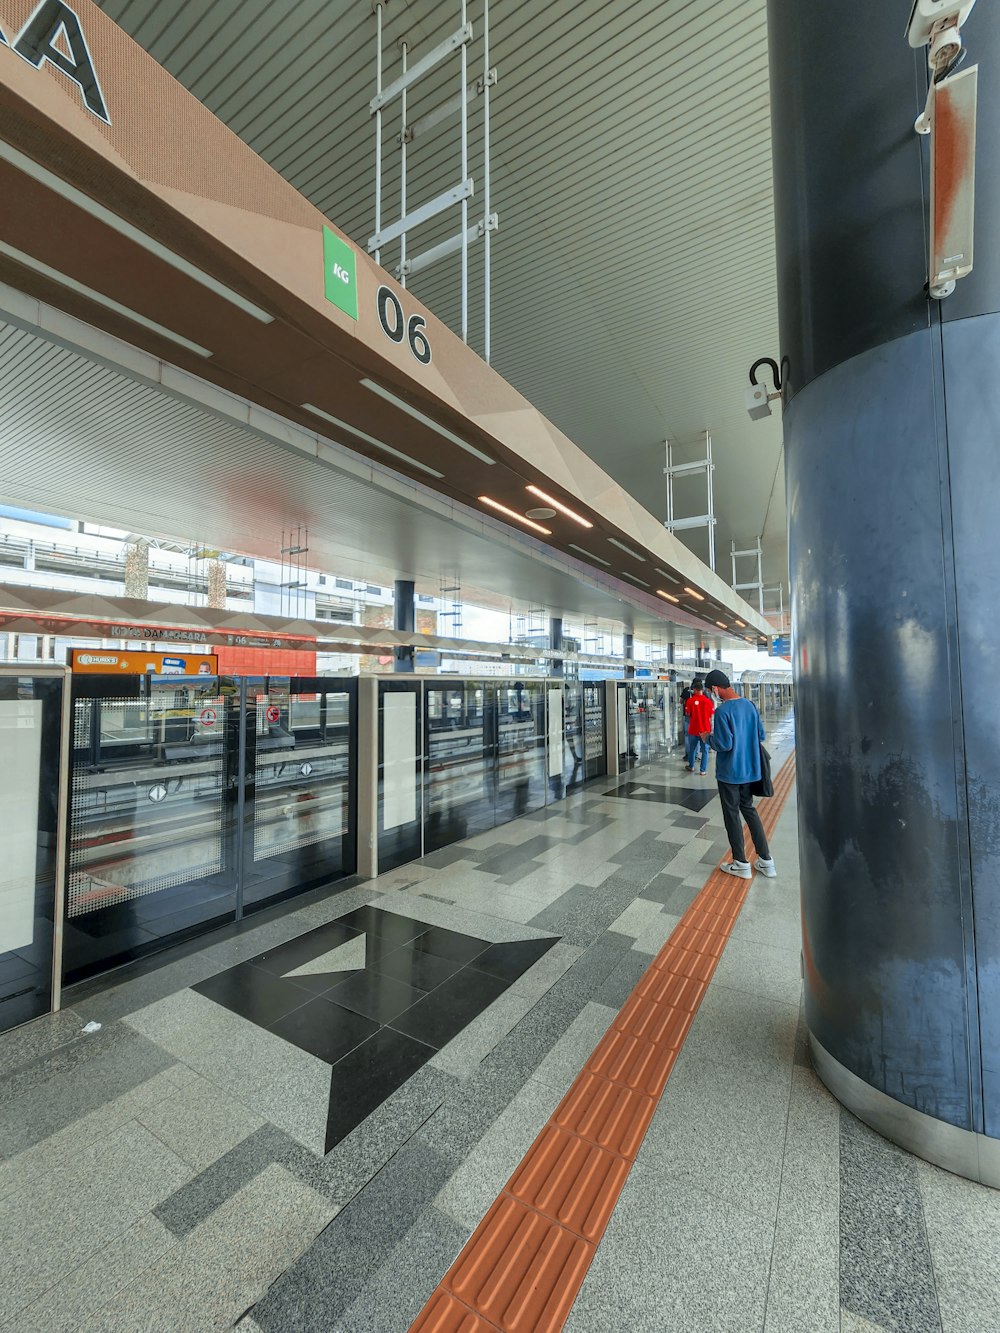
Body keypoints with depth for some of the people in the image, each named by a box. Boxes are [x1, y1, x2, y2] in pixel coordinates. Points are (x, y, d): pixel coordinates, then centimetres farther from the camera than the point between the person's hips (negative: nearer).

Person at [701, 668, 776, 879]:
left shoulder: (722, 711, -22)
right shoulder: (749, 705, 2)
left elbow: (724, 744, -24)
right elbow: (761, 735, 9)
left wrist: (708, 738, -6)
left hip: (729, 772, -7)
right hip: (749, 770, 7)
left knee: (732, 814, 6)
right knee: (749, 809, 19)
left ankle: (741, 864, 16)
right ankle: (766, 861, 23)